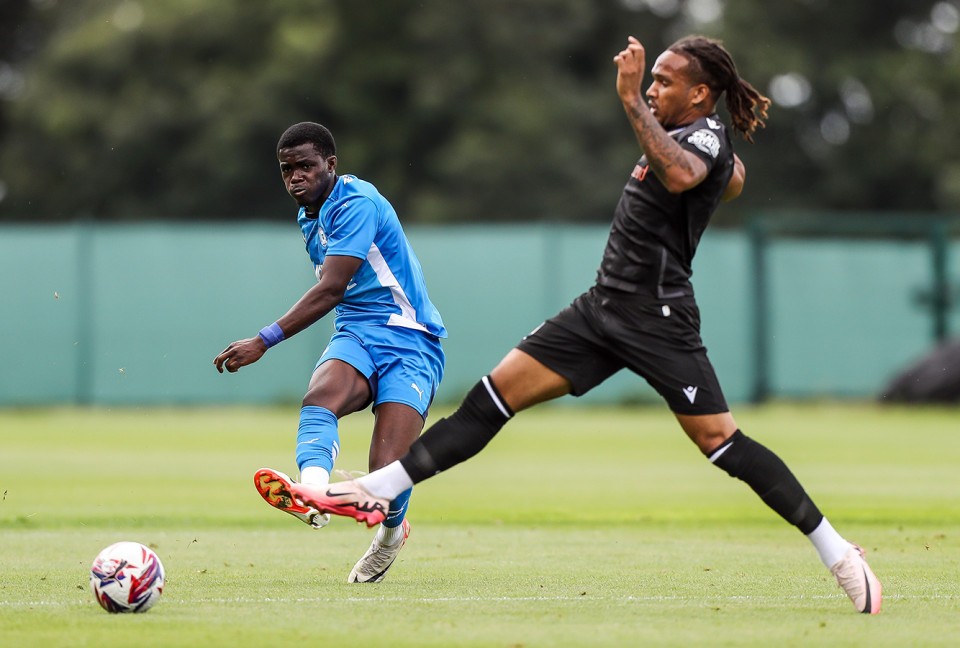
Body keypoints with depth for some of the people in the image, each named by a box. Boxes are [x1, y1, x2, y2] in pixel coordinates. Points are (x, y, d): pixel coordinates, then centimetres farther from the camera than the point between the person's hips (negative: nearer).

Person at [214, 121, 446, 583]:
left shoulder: (356, 204, -14)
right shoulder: (309, 218, 16)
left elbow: (331, 289, -24)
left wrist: (266, 341, -28)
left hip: (409, 344, -7)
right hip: (355, 337, 7)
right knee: (319, 399, -31)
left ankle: (390, 532, 18)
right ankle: (311, 494, -58)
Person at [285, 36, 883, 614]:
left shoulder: (706, 136, -12)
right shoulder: (692, 133, 13)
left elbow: (680, 175, -39)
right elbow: (734, 177, 36)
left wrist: (631, 99, -38)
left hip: (657, 319, -9)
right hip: (604, 306, 9)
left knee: (720, 440, -12)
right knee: (495, 395, 2)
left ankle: (838, 552, -2)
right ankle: (378, 491, 2)